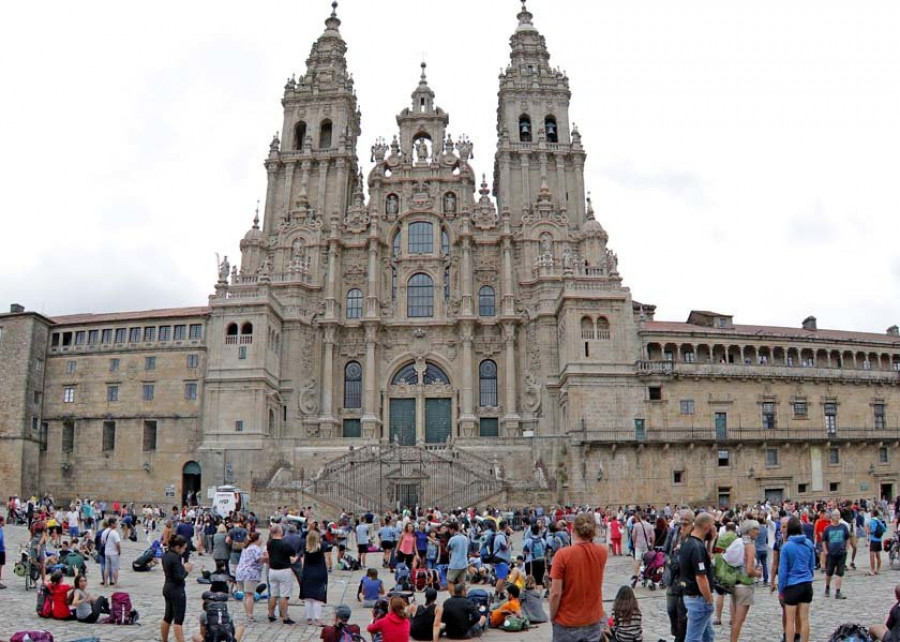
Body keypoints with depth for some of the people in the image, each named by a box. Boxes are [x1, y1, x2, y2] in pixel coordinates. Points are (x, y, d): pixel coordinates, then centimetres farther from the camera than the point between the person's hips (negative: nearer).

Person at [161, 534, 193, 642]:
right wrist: (186, 571, -7)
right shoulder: (175, 558, -22)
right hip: (177, 590, -9)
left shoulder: (165, 555, 6)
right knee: (178, 620, -5)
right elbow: (179, 577, -23)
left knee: (168, 617, 19)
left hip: (167, 588, 9)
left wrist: (183, 567, 6)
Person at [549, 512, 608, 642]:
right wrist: (590, 538, 9)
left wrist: (552, 617, -3)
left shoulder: (562, 554, -18)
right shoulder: (601, 552, -7)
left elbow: (555, 593, -16)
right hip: (593, 621, 3)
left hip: (567, 622, -3)